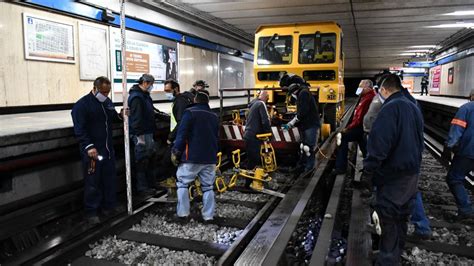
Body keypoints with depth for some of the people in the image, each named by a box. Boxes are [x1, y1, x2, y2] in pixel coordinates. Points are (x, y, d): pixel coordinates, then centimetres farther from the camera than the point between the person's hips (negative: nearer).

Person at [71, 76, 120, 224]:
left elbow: (113, 117, 24)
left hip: (108, 150, 7)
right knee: (93, 183, 1)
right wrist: (89, 146, -26)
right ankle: (91, 212, 14)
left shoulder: (107, 101, 11)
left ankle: (109, 207, 28)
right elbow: (80, 129, -17)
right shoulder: (82, 105, -11)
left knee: (110, 180, 13)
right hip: (92, 151, -7)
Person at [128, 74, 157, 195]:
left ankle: (151, 185, 27)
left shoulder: (145, 96, 16)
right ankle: (142, 188, 5)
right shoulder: (136, 97, -17)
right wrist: (139, 136, -24)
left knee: (150, 159, 16)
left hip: (148, 133, 11)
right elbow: (136, 118, -22)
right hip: (141, 135, -10)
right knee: (142, 162, -3)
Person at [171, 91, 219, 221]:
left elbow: (182, 134, -12)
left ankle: (182, 213, 7)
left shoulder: (190, 112, -5)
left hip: (192, 157, -5)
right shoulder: (214, 116, 14)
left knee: (182, 184, 8)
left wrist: (176, 152, -7)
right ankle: (208, 215, 11)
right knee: (208, 187, 10)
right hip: (210, 158, 5)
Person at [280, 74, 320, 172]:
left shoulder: (304, 93, -16)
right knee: (304, 147, 16)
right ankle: (302, 166, 26)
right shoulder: (300, 94, 15)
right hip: (305, 125, 10)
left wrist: (290, 124, -15)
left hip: (311, 125, -10)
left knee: (309, 149, -7)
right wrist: (291, 124, 10)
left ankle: (309, 169, 0)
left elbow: (302, 112, -22)